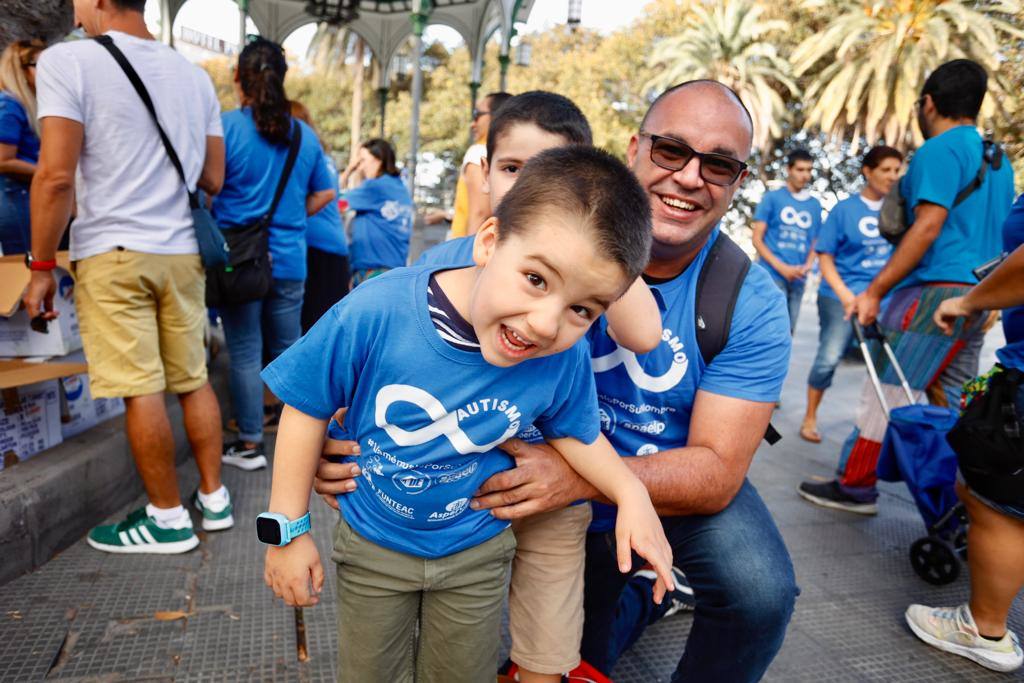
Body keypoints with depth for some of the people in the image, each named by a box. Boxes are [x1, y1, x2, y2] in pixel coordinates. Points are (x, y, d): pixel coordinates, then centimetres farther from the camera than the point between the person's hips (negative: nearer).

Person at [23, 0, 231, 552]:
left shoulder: (68, 62, -6)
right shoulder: (195, 76, 10)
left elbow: (57, 175, -13)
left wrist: (41, 266, -5)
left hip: (112, 252, -5)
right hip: (182, 251, 6)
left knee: (141, 390, 1)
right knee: (194, 381, 13)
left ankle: (168, 518, 11)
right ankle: (214, 497, 22)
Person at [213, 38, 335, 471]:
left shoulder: (227, 126, -9)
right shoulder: (305, 134, 6)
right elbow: (325, 193, 13)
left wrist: (218, 220, 9)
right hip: (290, 258, 4)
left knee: (245, 353, 4)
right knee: (288, 347, 16)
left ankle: (249, 445, 12)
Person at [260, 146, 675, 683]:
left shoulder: (566, 358, -26)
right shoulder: (377, 312, -32)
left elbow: (574, 433, -3)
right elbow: (307, 408, -17)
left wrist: (631, 492, -20)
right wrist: (288, 530, -11)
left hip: (476, 553, 1)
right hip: (372, 545, 0)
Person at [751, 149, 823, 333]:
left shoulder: (815, 205, 12)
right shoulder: (772, 198, 2)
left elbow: (814, 243, 16)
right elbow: (757, 239, -1)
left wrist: (807, 266, -6)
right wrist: (781, 267, -12)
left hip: (798, 280, 5)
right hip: (773, 275, -4)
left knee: (788, 332, 10)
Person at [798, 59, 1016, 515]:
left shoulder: (940, 150, -9)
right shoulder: (997, 160, 19)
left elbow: (928, 227, -18)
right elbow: (991, 232, 22)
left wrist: (874, 292, -18)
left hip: (935, 289, -9)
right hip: (976, 295, 9)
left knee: (888, 391, -4)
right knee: (956, 401, 12)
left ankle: (855, 487, 2)